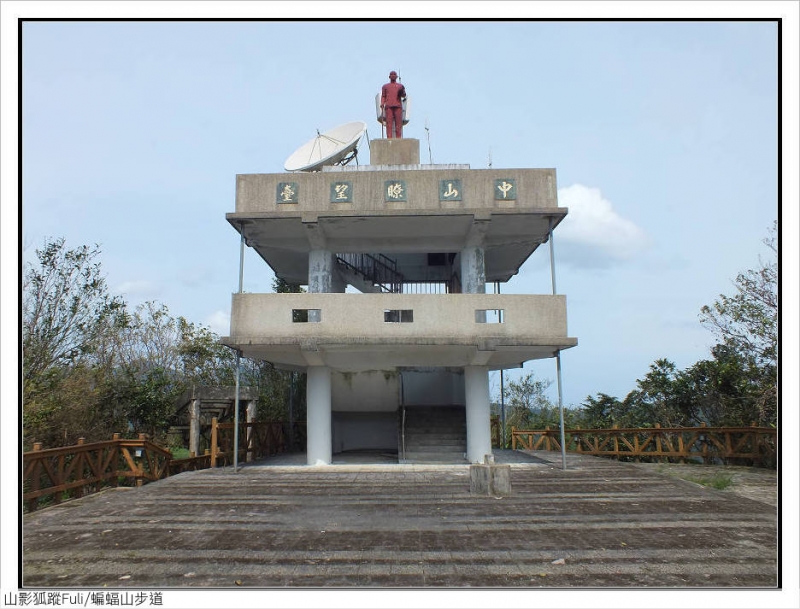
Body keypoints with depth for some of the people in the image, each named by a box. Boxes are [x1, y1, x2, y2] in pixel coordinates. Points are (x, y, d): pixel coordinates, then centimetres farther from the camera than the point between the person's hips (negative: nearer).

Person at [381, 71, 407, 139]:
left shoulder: (400, 85, 19)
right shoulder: (385, 86, 20)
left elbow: (403, 96, 10)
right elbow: (383, 97, 13)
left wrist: (402, 92, -13)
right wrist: (382, 104, -6)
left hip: (398, 106, 0)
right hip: (388, 107, 0)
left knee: (398, 123, -7)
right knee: (389, 123, -9)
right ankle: (389, 139, -13)